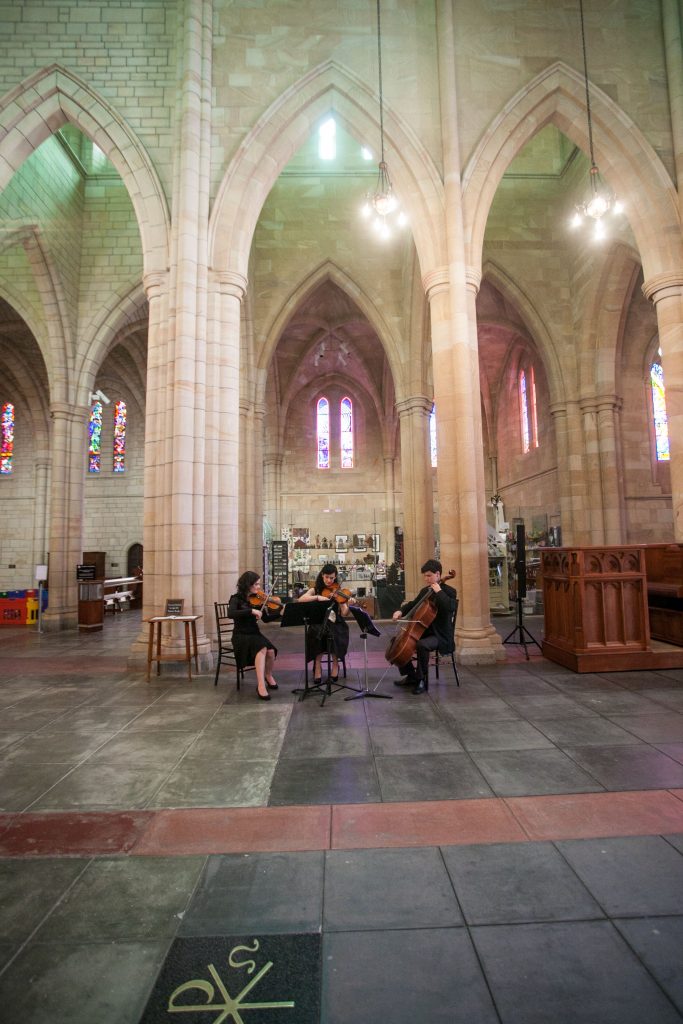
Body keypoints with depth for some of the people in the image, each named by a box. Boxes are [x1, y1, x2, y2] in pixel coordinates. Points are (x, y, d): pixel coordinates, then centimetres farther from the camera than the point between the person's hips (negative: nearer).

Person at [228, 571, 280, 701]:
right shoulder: (236, 599, -7)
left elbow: (265, 619, 5)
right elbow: (231, 613, -28)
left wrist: (280, 613, -10)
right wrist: (251, 611, -35)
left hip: (255, 634, 4)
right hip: (241, 636, -4)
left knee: (271, 651, -24)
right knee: (262, 648, -34)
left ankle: (268, 676, 7)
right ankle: (261, 685, -32)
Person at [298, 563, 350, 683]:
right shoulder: (316, 589, 6)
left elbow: (344, 614, -6)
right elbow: (301, 600, -14)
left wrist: (349, 605, -26)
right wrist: (317, 597, -25)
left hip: (334, 623, 0)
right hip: (318, 623, 0)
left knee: (334, 634, -33)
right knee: (318, 634, -33)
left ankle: (335, 665, -11)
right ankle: (318, 668, -19)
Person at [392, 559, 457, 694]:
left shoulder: (449, 591, -9)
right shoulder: (425, 591, 12)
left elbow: (450, 607, -29)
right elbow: (414, 604, 22)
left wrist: (439, 591, -23)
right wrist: (401, 611, 3)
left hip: (440, 635, -8)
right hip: (423, 631, 8)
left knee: (422, 645, -35)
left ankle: (421, 680, -14)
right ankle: (411, 675, 16)